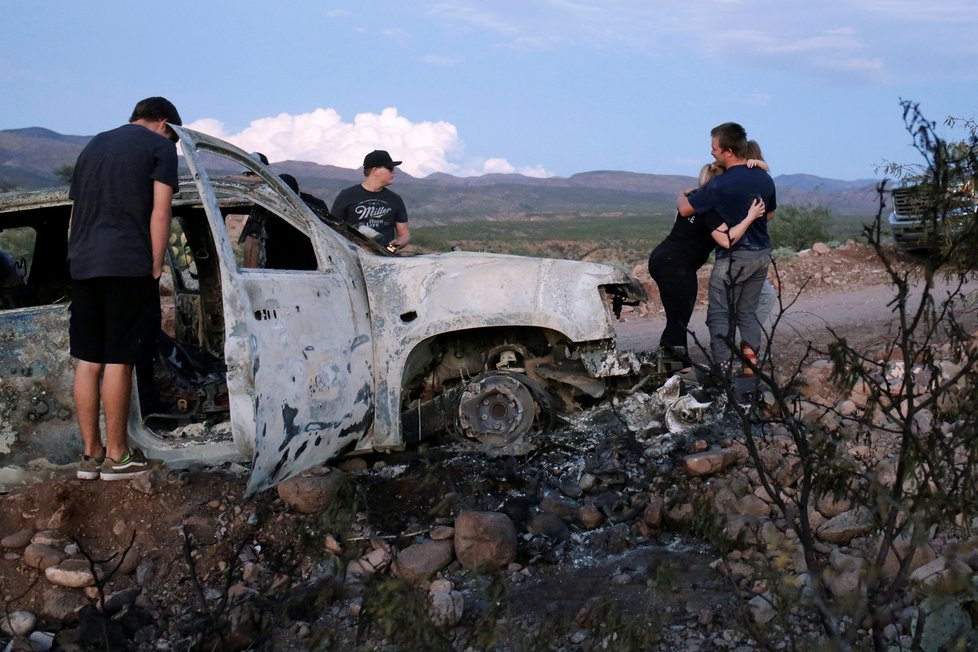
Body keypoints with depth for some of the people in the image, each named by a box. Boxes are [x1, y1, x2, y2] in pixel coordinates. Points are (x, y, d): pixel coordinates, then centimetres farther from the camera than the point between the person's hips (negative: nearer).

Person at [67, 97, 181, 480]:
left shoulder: (93, 146, 24)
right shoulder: (160, 146, 4)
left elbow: (75, 213, 22)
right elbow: (159, 214, -7)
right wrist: (156, 267, -5)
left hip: (83, 265, 6)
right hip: (129, 265, -6)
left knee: (87, 360, 7)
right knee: (118, 362, -3)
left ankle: (91, 454, 13)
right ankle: (117, 456, 4)